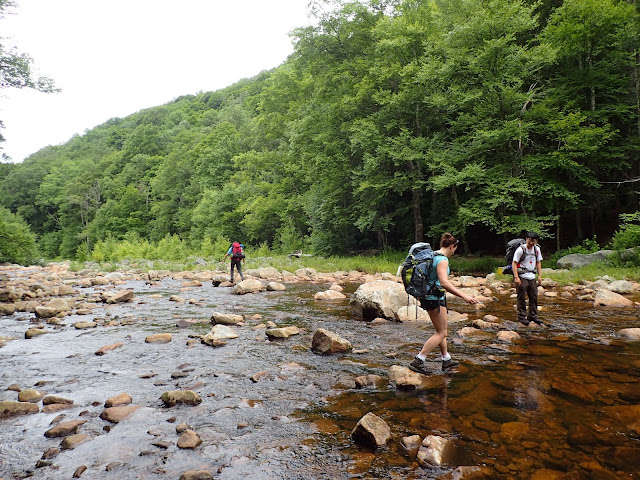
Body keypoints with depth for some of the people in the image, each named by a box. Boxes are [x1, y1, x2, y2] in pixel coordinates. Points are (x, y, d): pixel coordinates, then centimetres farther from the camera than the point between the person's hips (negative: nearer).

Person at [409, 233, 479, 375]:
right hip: (435, 298, -10)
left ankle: (446, 360, 32)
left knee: (441, 330, 20)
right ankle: (418, 362, -1)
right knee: (441, 333, 0)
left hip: (429, 296, 10)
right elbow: (444, 282, -32)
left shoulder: (433, 256, 10)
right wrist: (464, 296, -35)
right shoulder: (442, 260, -19)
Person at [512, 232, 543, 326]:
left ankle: (533, 316, 20)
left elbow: (538, 263, 16)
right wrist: (516, 277, -19)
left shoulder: (537, 249, 7)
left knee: (534, 297, 8)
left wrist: (540, 276, 8)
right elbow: (514, 263, -11)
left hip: (532, 277, 6)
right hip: (522, 277, -6)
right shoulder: (521, 249, -10)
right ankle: (521, 316, 6)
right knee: (522, 298, -2)